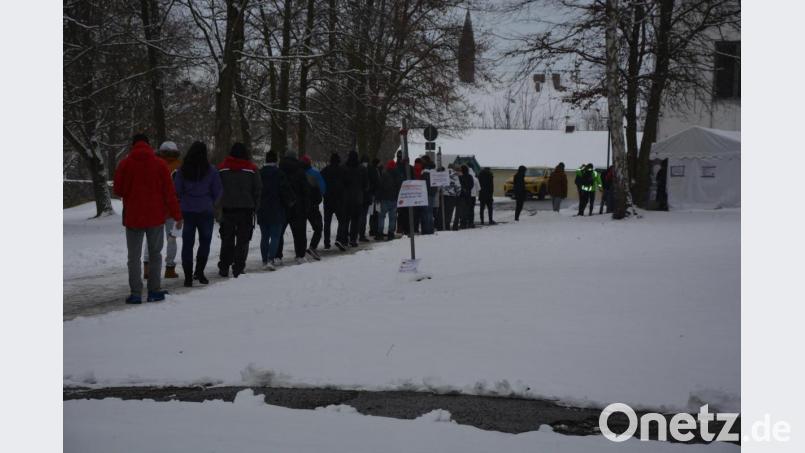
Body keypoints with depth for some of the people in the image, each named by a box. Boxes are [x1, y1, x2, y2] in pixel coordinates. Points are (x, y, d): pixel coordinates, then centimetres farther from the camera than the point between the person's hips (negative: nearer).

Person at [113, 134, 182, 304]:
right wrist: (177, 215, 2)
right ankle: (154, 291, 9)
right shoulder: (160, 164, -2)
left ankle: (136, 294, -2)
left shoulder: (125, 164, -3)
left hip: (133, 217, -1)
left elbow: (118, 190, 3)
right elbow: (169, 192, -3)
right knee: (155, 254, 12)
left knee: (134, 257, 5)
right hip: (156, 217, 1)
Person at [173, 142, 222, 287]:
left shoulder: (182, 171, -5)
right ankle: (199, 271, 0)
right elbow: (218, 191, -2)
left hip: (187, 210, 1)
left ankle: (188, 276, 4)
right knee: (205, 241, 13)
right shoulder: (211, 171, -7)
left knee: (187, 243, 7)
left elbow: (176, 190, -1)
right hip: (206, 211, -1)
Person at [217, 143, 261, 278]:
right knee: (243, 239, 3)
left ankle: (224, 267, 10)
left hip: (227, 208, 2)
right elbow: (257, 189, -1)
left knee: (227, 239, 12)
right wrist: (254, 207, 8)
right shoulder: (252, 169, -3)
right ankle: (238, 268, -4)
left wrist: (220, 205, 12)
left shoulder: (222, 168, 2)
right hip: (246, 208, -2)